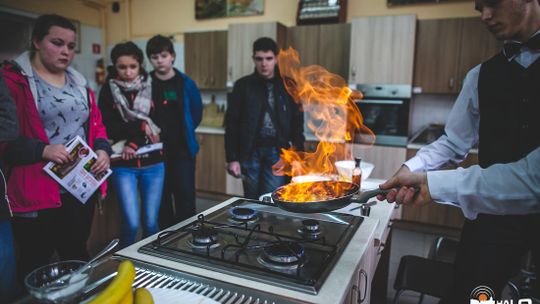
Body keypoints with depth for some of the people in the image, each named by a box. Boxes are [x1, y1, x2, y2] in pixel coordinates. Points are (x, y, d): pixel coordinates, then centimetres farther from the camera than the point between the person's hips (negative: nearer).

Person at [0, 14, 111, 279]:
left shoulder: (78, 82, 14)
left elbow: (95, 123, 15)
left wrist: (102, 149, -3)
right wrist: (41, 150, -23)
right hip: (36, 192, -5)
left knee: (77, 255, 18)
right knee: (36, 263, 9)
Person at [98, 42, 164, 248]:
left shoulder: (152, 88, 3)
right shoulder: (108, 91, 1)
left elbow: (160, 126, -2)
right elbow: (108, 129, -6)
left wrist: (135, 142, -13)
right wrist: (142, 127, -12)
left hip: (153, 164, 1)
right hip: (123, 166, -1)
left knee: (151, 223, 6)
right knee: (131, 223, -5)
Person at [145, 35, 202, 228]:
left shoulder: (186, 83, 0)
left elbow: (196, 113, 9)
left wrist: (184, 132, 8)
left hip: (183, 151, -1)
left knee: (186, 199, 0)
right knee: (161, 200, 12)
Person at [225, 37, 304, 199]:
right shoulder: (243, 85, 1)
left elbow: (297, 123, 6)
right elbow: (232, 124, 0)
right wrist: (232, 158, -6)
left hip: (277, 152, 0)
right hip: (249, 152, 1)